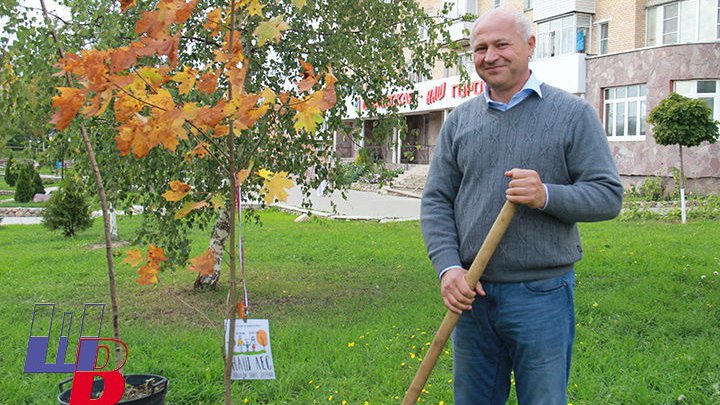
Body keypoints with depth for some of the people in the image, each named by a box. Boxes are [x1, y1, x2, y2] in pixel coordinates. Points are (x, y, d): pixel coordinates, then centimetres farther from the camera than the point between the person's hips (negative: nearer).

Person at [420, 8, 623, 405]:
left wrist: (547, 196, -23)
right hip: (471, 293, 3)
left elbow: (609, 194, -5)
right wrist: (448, 267, -8)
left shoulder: (572, 113, -1)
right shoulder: (459, 120, 8)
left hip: (542, 297, -3)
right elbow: (435, 201, 6)